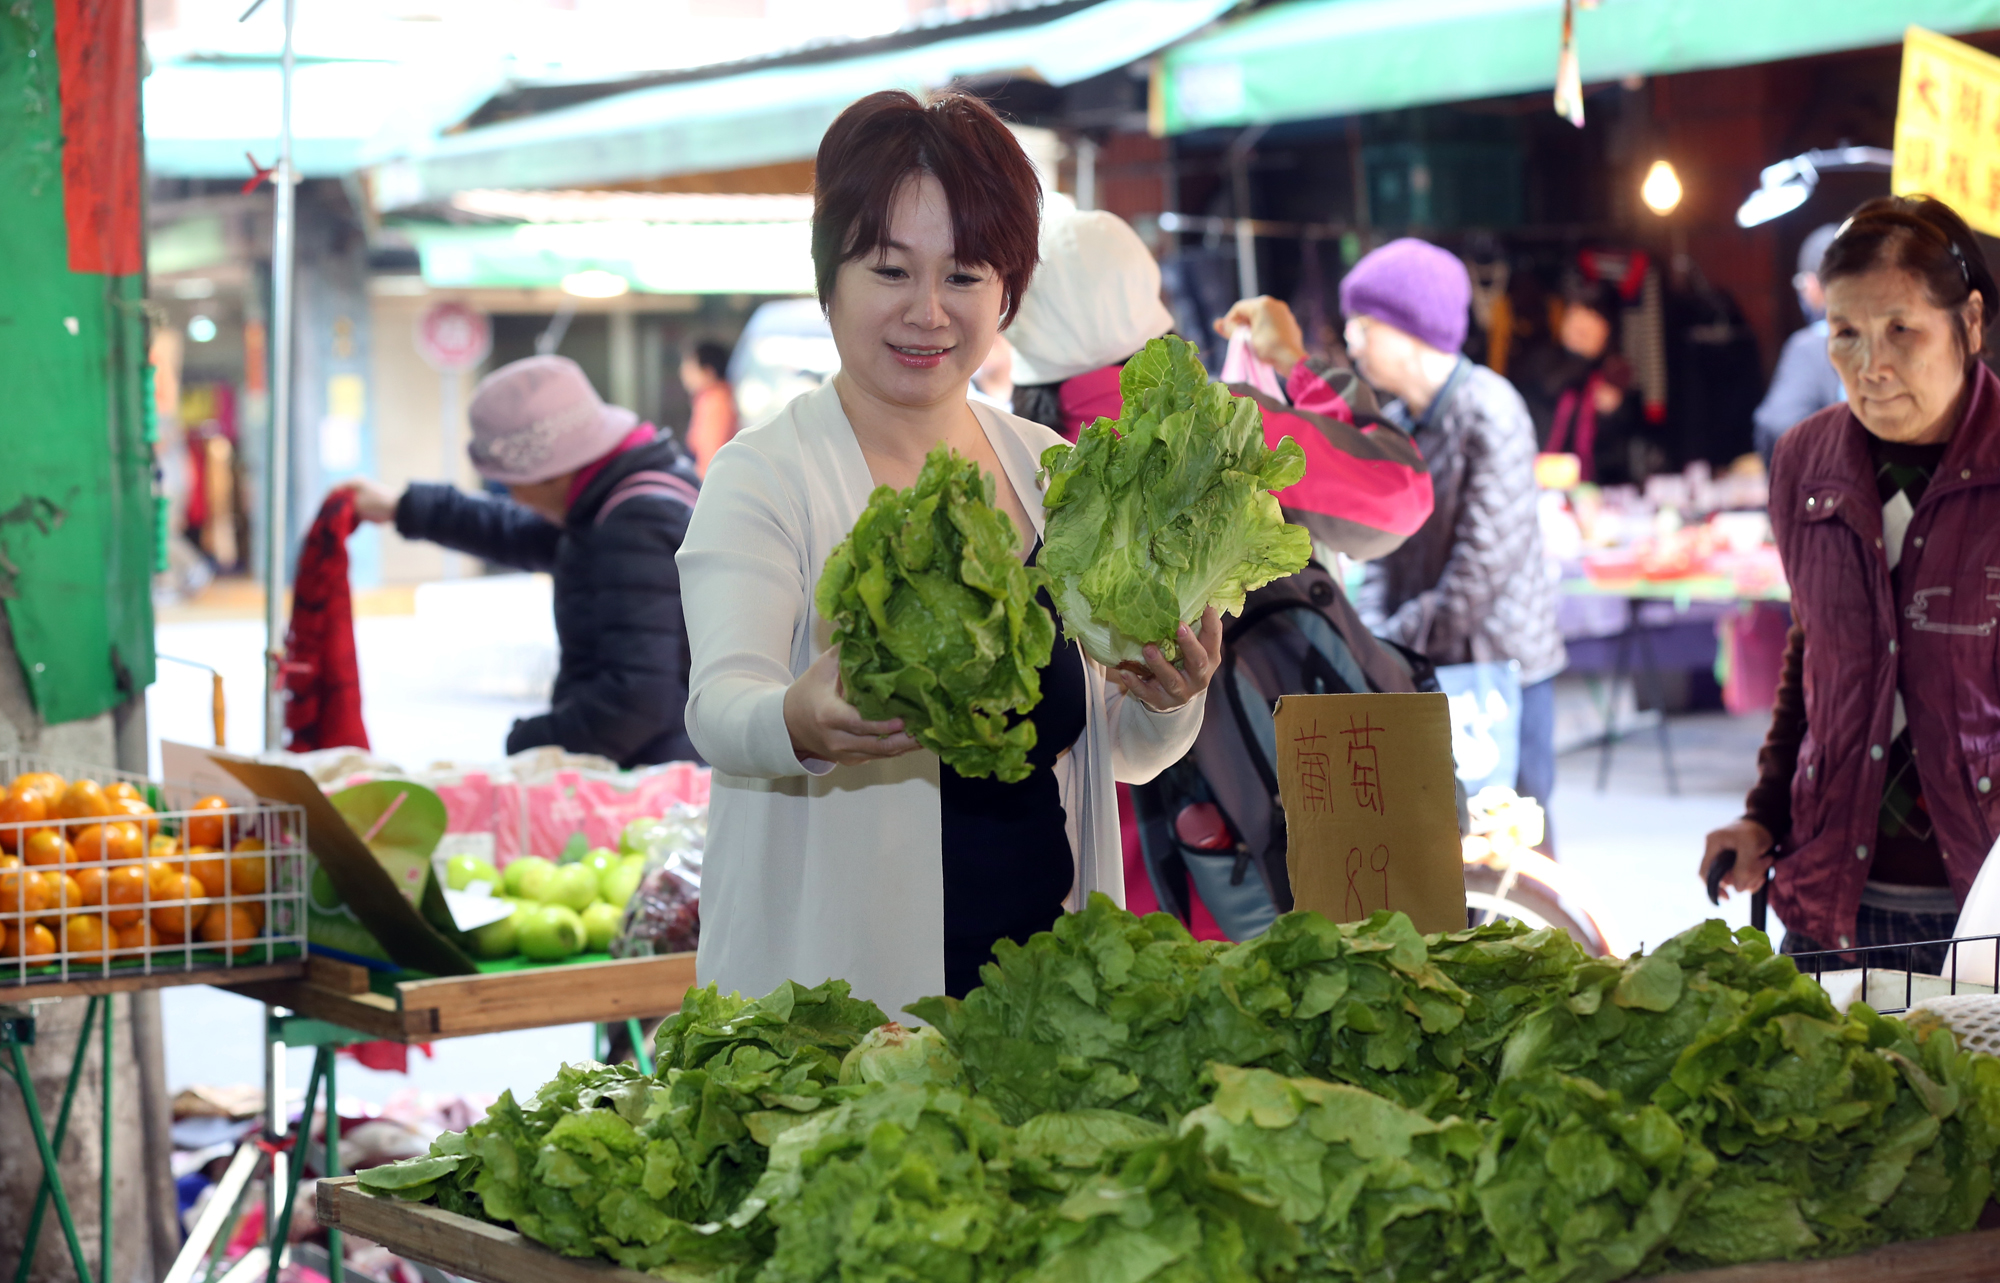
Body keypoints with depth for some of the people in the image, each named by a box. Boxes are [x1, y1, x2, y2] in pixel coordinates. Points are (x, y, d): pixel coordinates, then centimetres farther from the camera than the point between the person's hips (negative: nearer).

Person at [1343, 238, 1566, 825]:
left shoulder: (1487, 411, -13)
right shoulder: (1393, 424, 10)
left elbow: (1482, 566, -18)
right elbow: (1383, 551, 11)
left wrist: (1396, 644, -15)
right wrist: (1371, 633, -7)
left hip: (1502, 666, -6)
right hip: (1425, 670, 7)